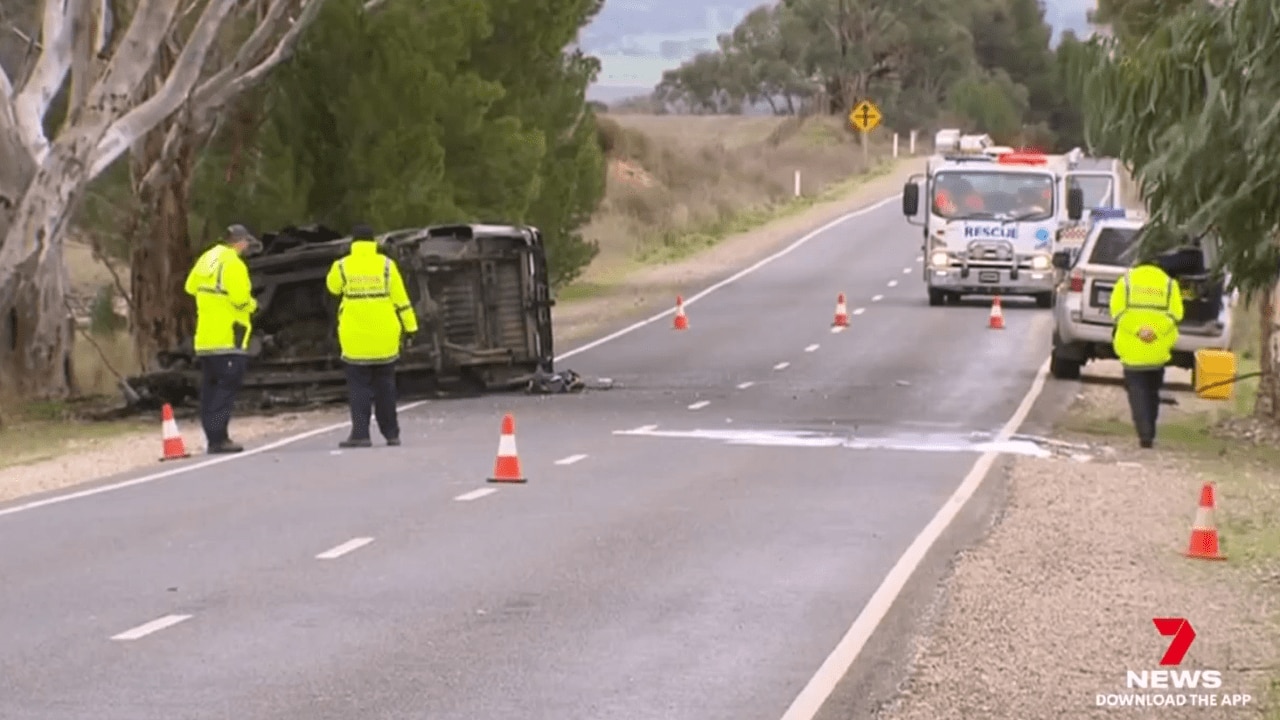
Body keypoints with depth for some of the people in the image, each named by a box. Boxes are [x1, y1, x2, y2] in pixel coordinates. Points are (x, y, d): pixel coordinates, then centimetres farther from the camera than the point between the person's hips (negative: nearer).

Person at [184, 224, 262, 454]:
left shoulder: (207, 258, 12)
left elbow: (191, 286, 19)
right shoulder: (233, 264, -15)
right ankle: (218, 438, -13)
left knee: (210, 387, 11)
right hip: (227, 338, -9)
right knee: (227, 388, -8)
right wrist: (252, 305, 0)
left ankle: (212, 437, 13)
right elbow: (240, 299, -20)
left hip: (205, 339, 9)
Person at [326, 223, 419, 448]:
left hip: (355, 339, -1)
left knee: (359, 387, 2)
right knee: (385, 386, 12)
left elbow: (333, 287, 16)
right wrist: (409, 326, 5)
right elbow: (400, 299, -1)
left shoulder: (342, 266, -4)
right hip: (384, 337, 1)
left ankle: (360, 434, -6)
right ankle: (391, 433, 15)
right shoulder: (386, 265, -4)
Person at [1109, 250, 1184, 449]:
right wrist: (1156, 330, -9)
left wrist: (1136, 329, -12)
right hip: (1158, 350, 2)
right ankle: (1149, 434, 22)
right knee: (1153, 391, 17)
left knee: (1137, 391, 1)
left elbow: (1118, 312, -7)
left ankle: (1145, 434, -11)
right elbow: (1175, 314, -4)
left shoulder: (1127, 281, 2)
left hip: (1132, 349, -2)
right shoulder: (1168, 283, 5)